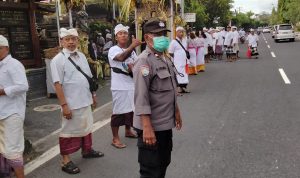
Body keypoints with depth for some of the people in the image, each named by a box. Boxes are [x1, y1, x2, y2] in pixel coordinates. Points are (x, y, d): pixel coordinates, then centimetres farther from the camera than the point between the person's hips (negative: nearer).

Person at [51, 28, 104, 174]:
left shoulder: (82, 56, 8)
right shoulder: (58, 60, -13)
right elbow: (57, 84, -17)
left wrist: (93, 95, 16)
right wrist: (64, 105, -21)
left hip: (85, 101, 7)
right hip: (71, 104, -7)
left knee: (86, 127, 21)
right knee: (69, 131, 4)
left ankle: (87, 150, 42)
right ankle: (65, 161, 17)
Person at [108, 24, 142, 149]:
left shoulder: (131, 50, 12)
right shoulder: (113, 50, -10)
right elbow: (121, 57, -32)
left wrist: (133, 67, -8)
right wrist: (133, 46, -47)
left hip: (131, 84, 7)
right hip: (120, 86, -7)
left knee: (130, 109, 18)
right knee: (118, 112, -2)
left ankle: (128, 131, 37)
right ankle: (115, 139, 8)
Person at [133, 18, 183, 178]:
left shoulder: (165, 57, 10)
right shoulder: (144, 61, -19)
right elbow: (141, 98, -25)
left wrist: (176, 111, 21)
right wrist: (147, 128, -28)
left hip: (166, 123, 9)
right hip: (151, 126, -9)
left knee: (163, 163, 23)